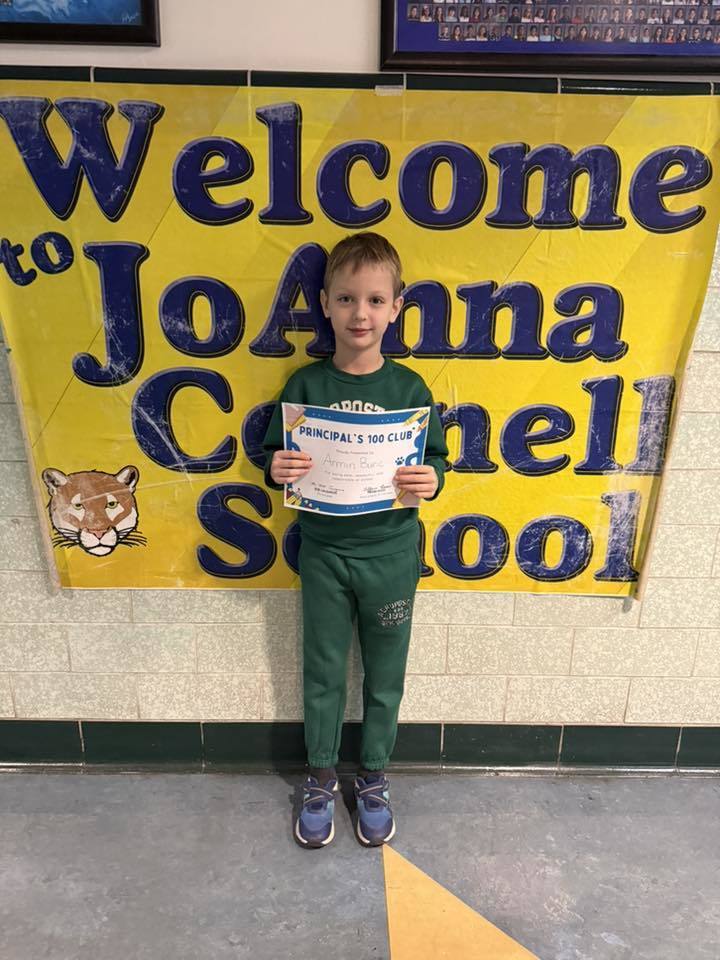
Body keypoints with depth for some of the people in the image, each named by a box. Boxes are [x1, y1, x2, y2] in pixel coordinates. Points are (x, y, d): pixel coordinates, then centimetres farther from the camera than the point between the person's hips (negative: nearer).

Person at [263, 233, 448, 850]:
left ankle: (374, 778, 40)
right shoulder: (306, 384, -6)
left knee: (384, 677, 16)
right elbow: (276, 455, -1)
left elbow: (436, 458, -2)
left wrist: (430, 479, -24)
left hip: (389, 552, 0)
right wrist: (278, 470, -24)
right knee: (323, 673, 16)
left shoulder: (409, 388, -7)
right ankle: (321, 778, 40)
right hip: (324, 552, 1)